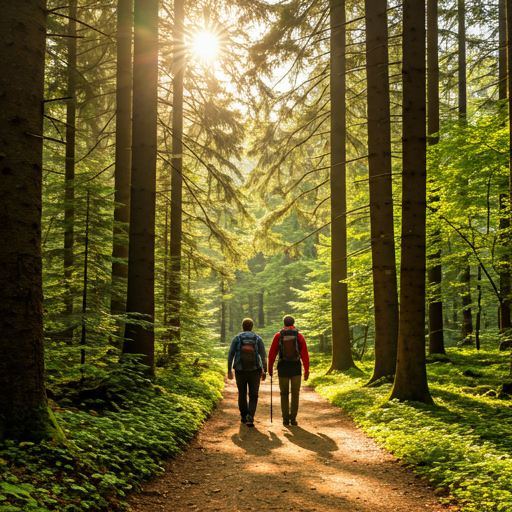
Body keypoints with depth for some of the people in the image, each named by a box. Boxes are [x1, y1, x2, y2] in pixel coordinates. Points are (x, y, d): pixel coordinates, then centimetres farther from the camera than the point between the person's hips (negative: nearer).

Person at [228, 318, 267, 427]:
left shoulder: (237, 338, 0)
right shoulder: (258, 339, 1)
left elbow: (230, 354, -6)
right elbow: (263, 355, -5)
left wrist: (229, 371, -2)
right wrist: (264, 371, 2)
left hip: (240, 371, 1)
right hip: (254, 371, -1)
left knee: (242, 394, 21)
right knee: (253, 396, 6)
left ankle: (244, 416, 32)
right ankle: (250, 418, -14)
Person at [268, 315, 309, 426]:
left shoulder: (278, 336, 1)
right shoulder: (299, 336, 0)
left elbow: (272, 353, -1)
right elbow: (305, 354, -4)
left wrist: (270, 367, 8)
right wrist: (306, 370, -1)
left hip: (283, 368, 0)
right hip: (296, 368, 0)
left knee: (284, 394, 11)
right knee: (295, 394, 7)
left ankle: (285, 419, 8)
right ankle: (293, 418, 5)